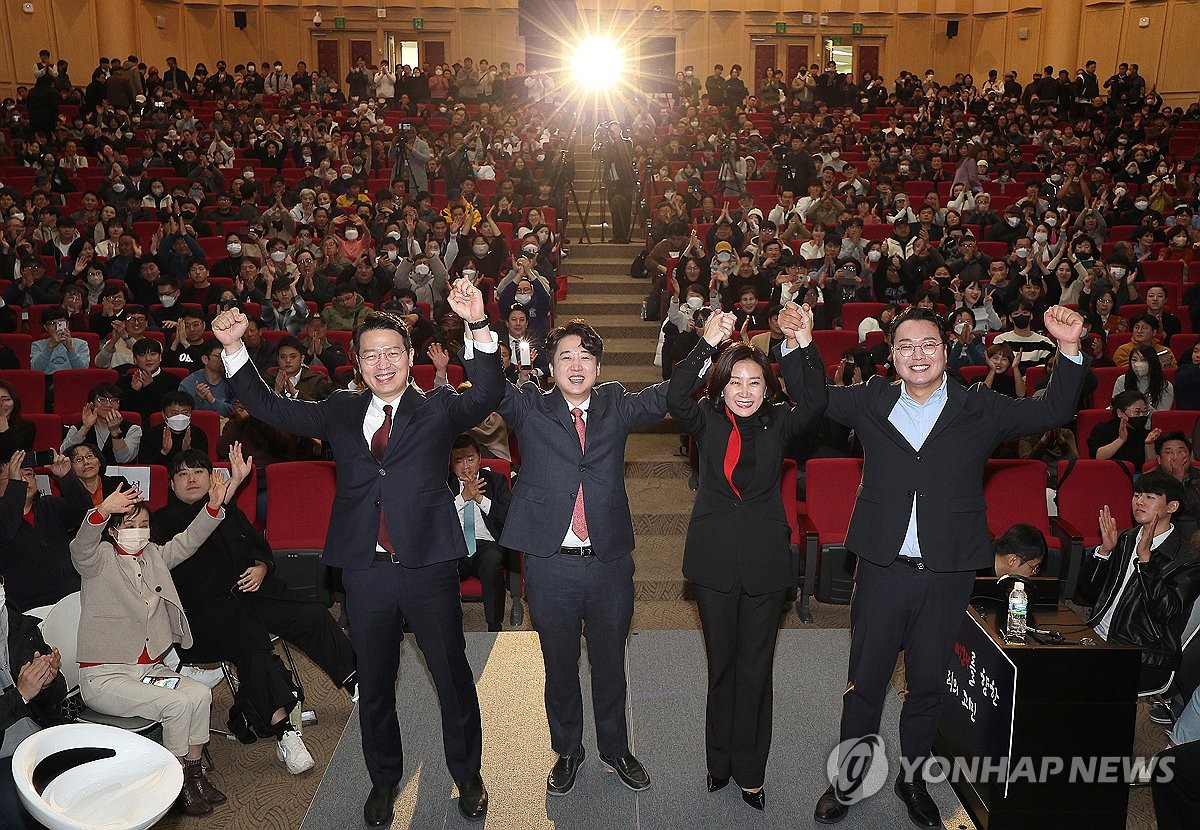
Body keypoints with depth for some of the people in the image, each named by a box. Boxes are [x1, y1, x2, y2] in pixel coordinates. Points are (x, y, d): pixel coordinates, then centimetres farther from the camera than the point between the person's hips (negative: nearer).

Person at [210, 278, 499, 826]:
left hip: (428, 568, -3)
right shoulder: (340, 413, 9)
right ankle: (384, 780, 39)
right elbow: (271, 408, 11)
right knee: (374, 684, 18)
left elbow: (486, 395, -18)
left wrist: (477, 326, -33)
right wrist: (233, 349, -1)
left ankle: (467, 776, 32)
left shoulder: (437, 410, -1)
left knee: (453, 676, 10)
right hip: (366, 572, 3)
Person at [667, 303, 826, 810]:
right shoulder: (707, 421, -2)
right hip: (715, 559, 0)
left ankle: (749, 769, 25)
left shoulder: (778, 424, -1)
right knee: (721, 664, 16)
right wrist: (706, 344, -32)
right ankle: (720, 760, 33)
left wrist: (802, 348, -33)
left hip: (765, 561, 0)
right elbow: (676, 399, -22)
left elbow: (815, 403, -20)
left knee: (755, 667, 9)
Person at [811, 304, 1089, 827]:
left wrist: (1069, 349, -11)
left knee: (927, 684, 16)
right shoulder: (871, 402, 3)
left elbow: (1054, 411, 2)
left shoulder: (980, 409, 2)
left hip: (948, 574, 1)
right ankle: (847, 781, 28)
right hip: (882, 568, 0)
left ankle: (913, 778, 36)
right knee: (864, 681, 10)